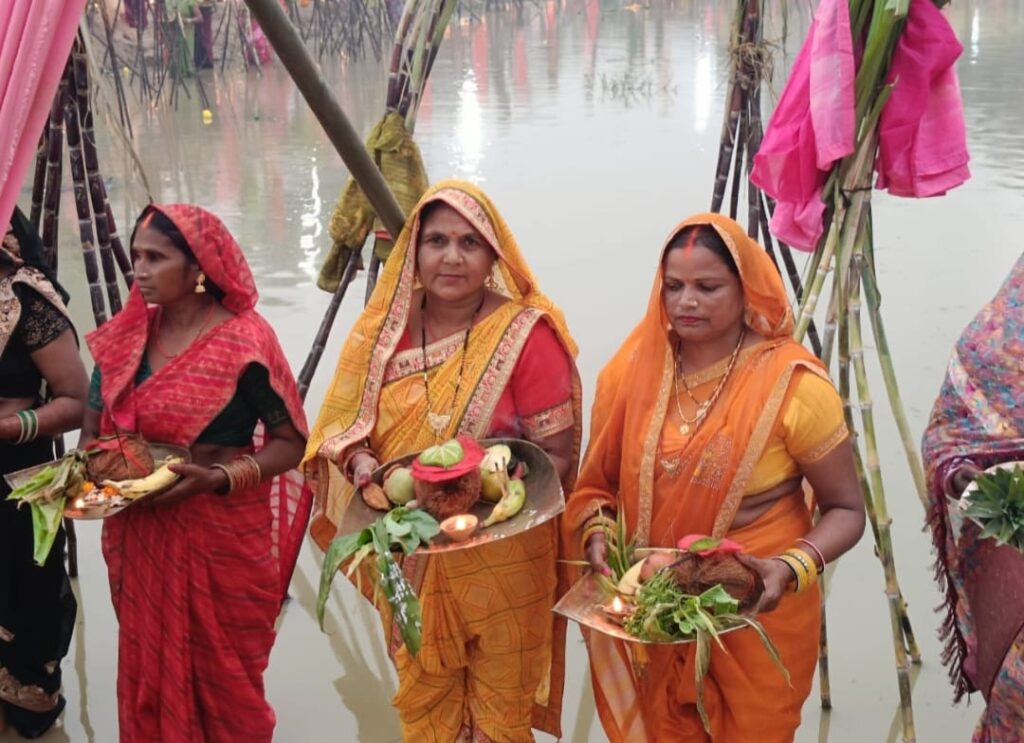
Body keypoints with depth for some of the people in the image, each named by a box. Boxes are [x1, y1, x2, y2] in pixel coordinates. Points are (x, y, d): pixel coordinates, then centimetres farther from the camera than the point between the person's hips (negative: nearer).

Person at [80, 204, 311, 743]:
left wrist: (219, 478, -25)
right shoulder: (128, 335, 3)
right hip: (142, 534, 5)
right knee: (149, 671, 17)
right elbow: (97, 426, 13)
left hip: (222, 538, -5)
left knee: (223, 677, 12)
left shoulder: (245, 339, -14)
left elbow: (291, 442, -12)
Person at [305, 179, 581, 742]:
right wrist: (360, 461, -18)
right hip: (410, 559, 3)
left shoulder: (525, 334, -13)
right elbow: (343, 424, 4)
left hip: (499, 561, -3)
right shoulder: (385, 328, -1)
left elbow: (556, 452, -13)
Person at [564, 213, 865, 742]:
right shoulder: (632, 371, -5)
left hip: (758, 623, -2)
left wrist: (793, 568, -26)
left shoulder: (793, 384, -16)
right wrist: (597, 532, -17)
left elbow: (846, 510, -9)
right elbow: (596, 485, 4)